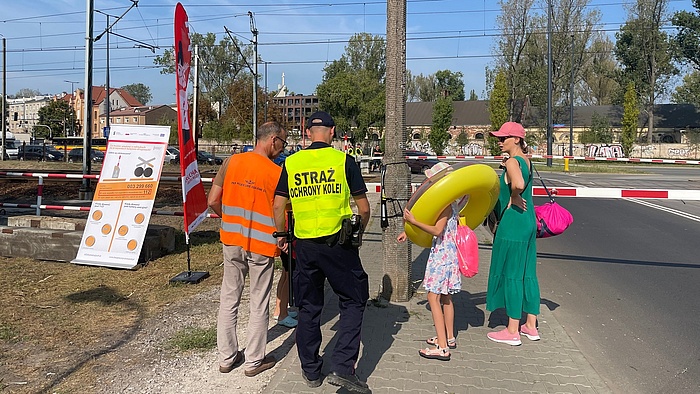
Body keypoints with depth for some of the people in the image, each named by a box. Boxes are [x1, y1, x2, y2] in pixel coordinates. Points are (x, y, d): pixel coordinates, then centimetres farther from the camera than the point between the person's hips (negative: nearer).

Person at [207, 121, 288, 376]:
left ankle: (226, 357, 25)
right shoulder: (277, 173, -13)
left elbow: (213, 201, 1)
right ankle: (254, 361, 21)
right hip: (261, 245, -4)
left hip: (231, 241, 4)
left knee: (229, 299, 15)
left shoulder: (231, 162, -1)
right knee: (259, 305, 10)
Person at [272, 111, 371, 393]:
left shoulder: (291, 163, 4)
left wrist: (281, 235, 18)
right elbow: (363, 207, -1)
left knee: (308, 308, 15)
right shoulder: (343, 160, -3)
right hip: (338, 244, -3)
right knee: (353, 302, 10)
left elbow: (278, 206, 2)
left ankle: (311, 371, 25)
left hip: (304, 245, 3)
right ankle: (342, 367, 2)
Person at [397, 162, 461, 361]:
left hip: (442, 254, -10)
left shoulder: (446, 203, -17)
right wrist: (409, 232, 19)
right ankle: (449, 338, 30)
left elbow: (437, 230, -24)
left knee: (434, 297, -9)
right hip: (448, 253, 10)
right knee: (445, 297, 18)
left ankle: (442, 347, -10)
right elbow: (433, 225, 20)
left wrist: (413, 221, -25)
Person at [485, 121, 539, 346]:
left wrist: (513, 198, -19)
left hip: (513, 221, -9)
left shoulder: (512, 162, -17)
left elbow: (518, 184, -36)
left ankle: (512, 332, 10)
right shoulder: (526, 161, 11)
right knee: (527, 273, 15)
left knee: (511, 274, 0)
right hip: (528, 219, 9)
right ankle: (531, 326, 25)